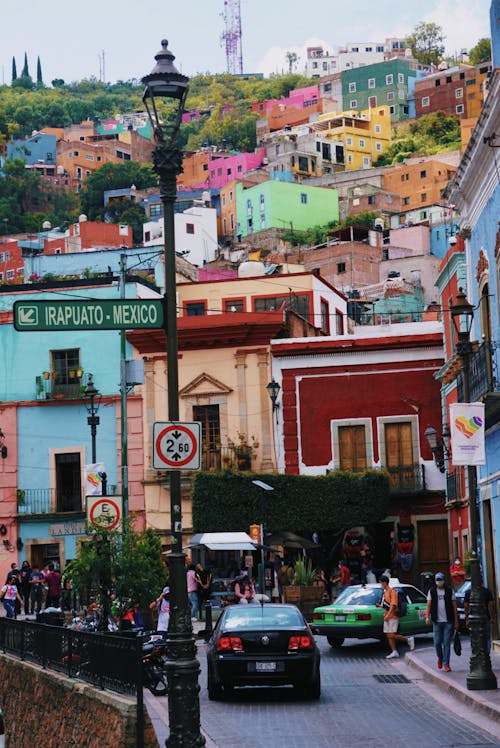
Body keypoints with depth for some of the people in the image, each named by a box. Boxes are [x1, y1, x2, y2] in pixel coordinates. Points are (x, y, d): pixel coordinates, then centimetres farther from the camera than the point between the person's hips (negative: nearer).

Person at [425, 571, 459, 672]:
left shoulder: (450, 590, 5)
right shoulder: (432, 591, 6)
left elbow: (454, 606, 6)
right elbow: (428, 605, 2)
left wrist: (456, 621, 3)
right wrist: (427, 616, -15)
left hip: (448, 621, -1)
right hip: (437, 621, 1)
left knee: (447, 643, -3)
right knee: (437, 642, 1)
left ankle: (446, 664, 1)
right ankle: (440, 658, 28)